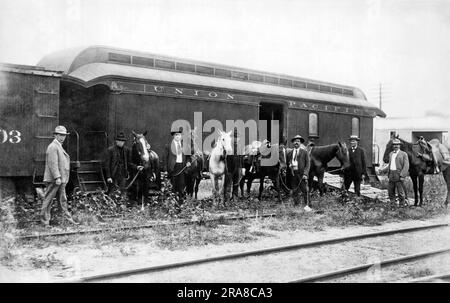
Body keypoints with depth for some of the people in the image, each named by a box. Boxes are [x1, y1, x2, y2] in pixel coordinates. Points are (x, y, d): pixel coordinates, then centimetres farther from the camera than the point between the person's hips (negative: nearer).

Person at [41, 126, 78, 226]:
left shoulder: (59, 146, 18)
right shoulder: (53, 147, -14)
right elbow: (53, 164, -22)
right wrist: (57, 177, -26)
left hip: (61, 179, 10)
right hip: (54, 179, -10)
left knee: (63, 199, 12)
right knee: (48, 199, -2)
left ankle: (69, 219, 16)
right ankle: (45, 220, 3)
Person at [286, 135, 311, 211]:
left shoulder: (304, 152, 6)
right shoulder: (289, 153, 15)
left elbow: (308, 164, 0)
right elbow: (287, 164, 18)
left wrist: (305, 174, -11)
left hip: (301, 174, -3)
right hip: (293, 175, 3)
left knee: (305, 190, -7)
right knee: (294, 192, 3)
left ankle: (307, 206, -5)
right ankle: (296, 206, 8)